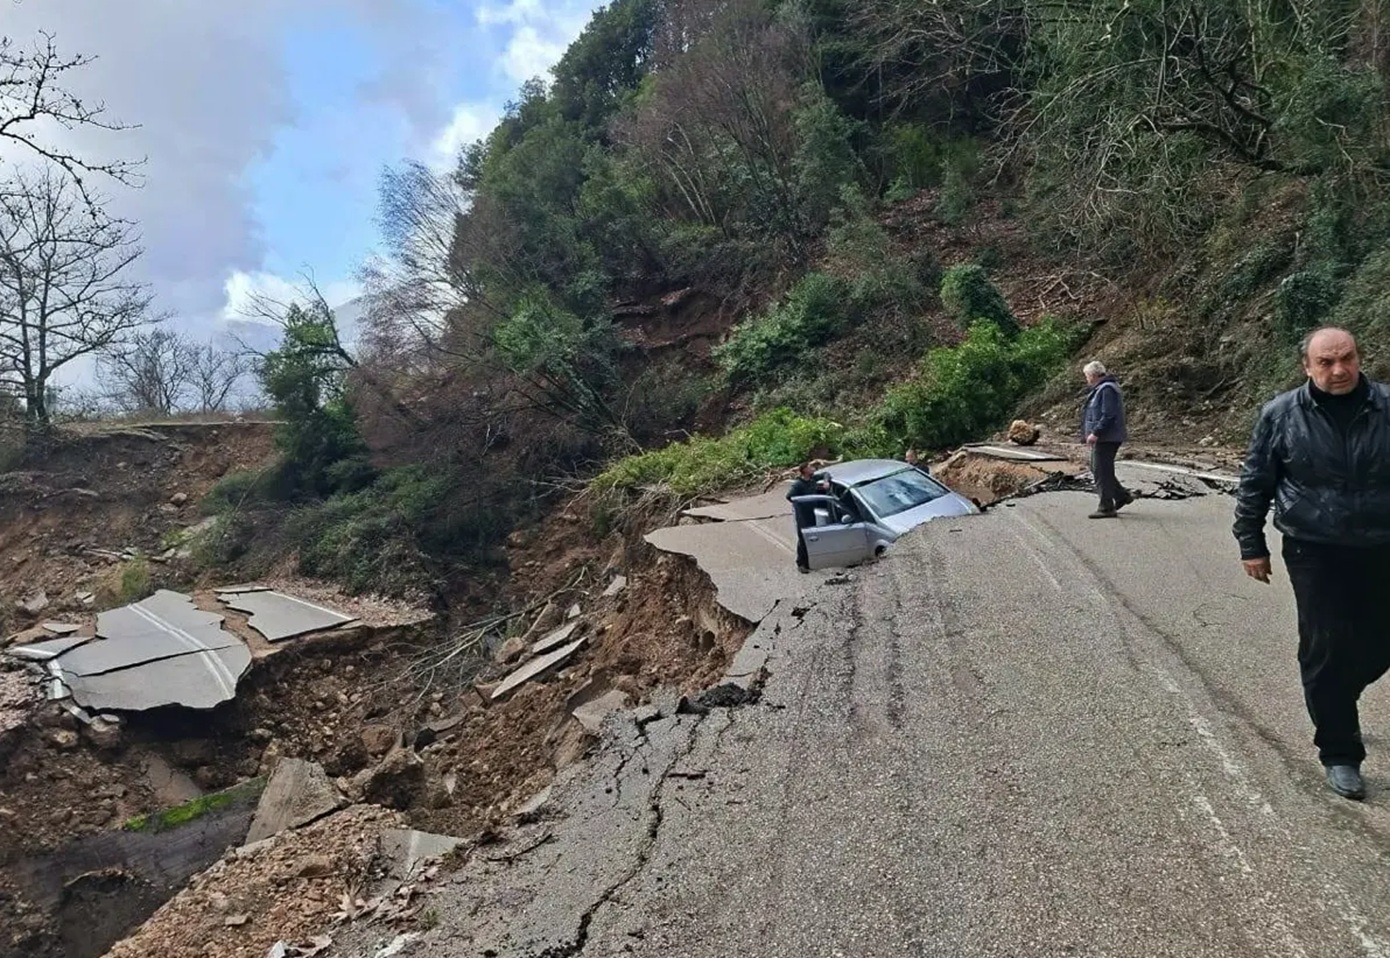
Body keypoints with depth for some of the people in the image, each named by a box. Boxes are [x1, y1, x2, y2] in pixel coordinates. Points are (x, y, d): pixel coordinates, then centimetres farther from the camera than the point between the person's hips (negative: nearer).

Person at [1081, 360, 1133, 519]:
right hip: (1103, 437, 11)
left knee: (1102, 471, -5)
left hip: (1106, 438, -11)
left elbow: (1108, 416, -24)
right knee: (1096, 468, 17)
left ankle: (1106, 508, 1)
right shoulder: (1101, 388, 17)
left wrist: (1095, 433, -24)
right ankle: (1122, 496, 24)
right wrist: (1094, 433, 19)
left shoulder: (1107, 390, -17)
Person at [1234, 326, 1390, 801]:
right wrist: (1251, 544, 1)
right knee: (1325, 649, 0)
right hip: (1314, 553, -2)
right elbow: (1255, 483, 1)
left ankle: (1331, 703, 41)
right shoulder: (1281, 415, -5)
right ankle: (1339, 753, 14)